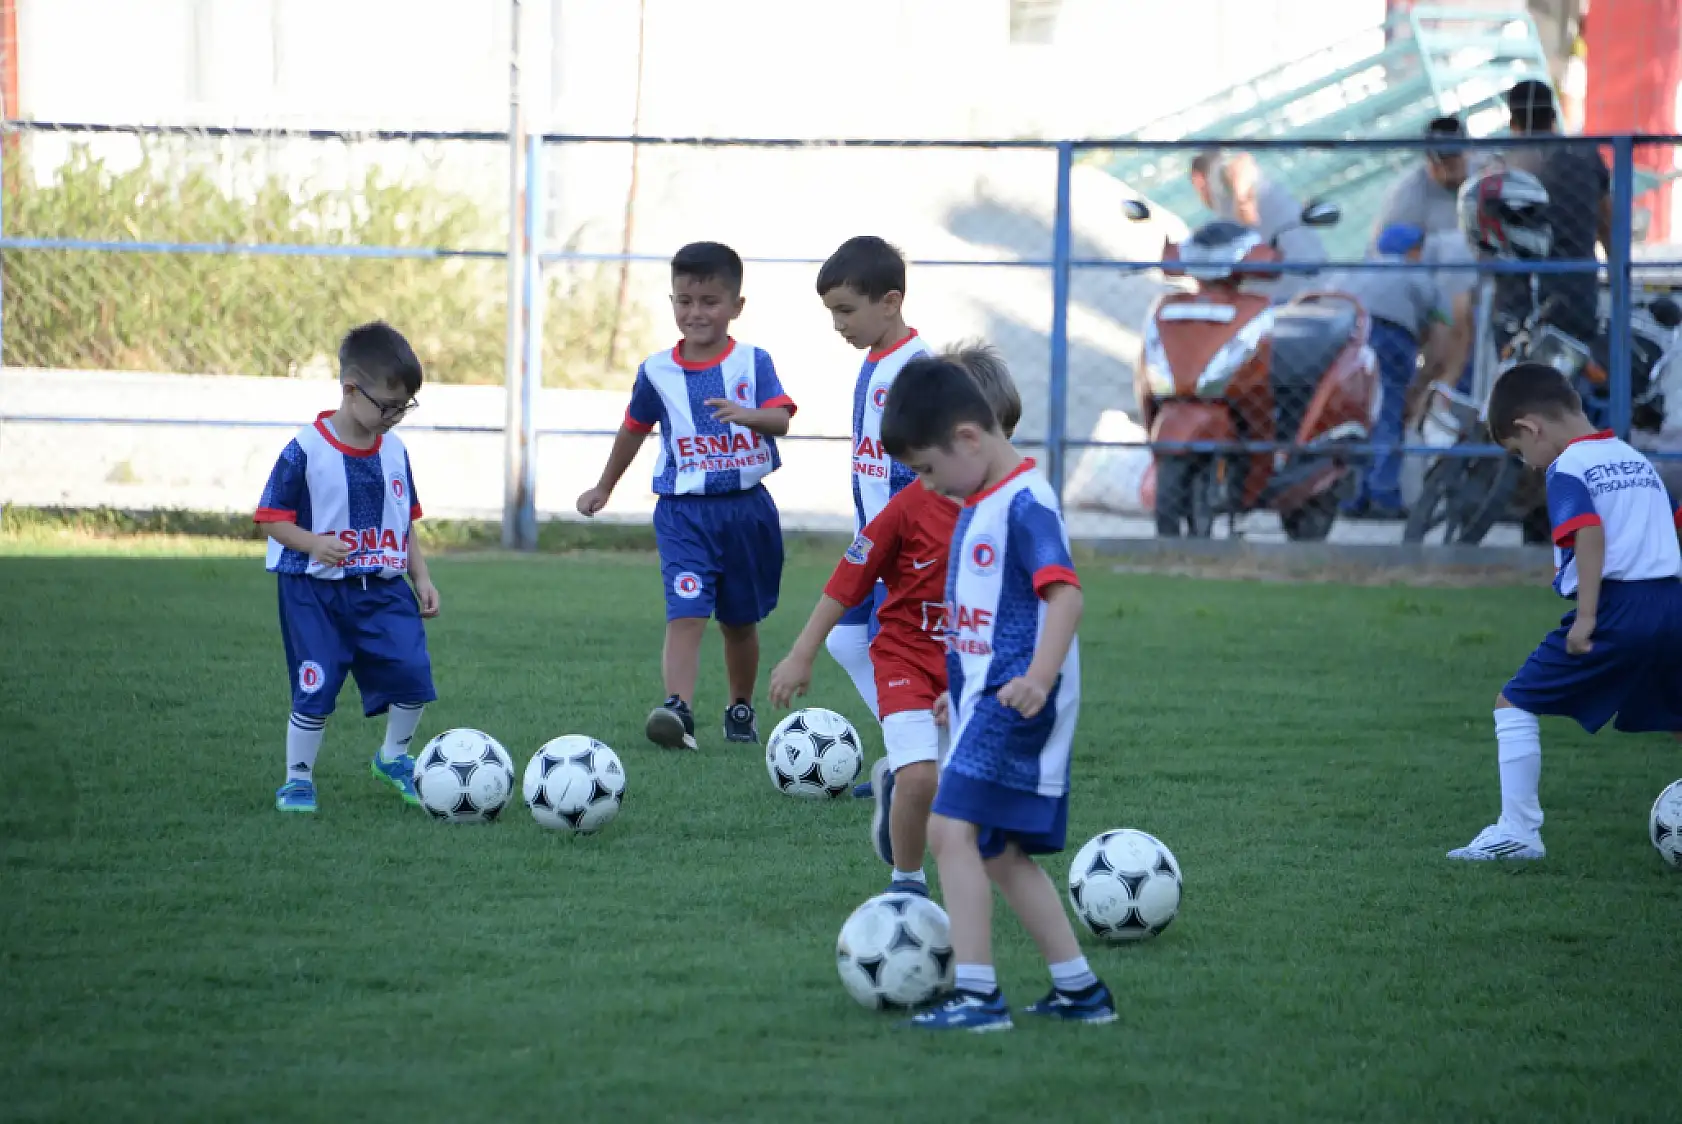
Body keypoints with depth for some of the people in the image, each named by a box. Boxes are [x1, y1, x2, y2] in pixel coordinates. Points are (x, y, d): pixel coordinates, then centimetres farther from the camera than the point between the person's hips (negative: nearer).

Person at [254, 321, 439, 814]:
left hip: (383, 589, 4)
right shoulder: (306, 451, -12)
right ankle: (298, 778, 14)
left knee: (412, 672, -6)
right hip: (316, 591, -4)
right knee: (315, 691, -3)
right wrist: (314, 544, -24)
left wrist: (421, 578, 11)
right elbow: (272, 517, -8)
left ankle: (394, 757, 18)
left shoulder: (394, 451, 6)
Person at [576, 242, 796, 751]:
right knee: (685, 613, -19)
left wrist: (747, 415, -36)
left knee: (740, 621, 15)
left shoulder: (753, 362, -1)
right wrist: (605, 488, 28)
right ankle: (678, 709, -32)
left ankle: (741, 709, 35)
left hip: (746, 509, 1)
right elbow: (634, 429, 18)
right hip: (683, 512, -1)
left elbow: (781, 419, -14)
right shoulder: (657, 372, 3)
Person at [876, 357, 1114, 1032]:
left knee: (952, 829, -18)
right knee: (999, 852, 13)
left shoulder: (1025, 504, -15)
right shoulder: (975, 509, 16)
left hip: (1012, 704, -10)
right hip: (981, 698, 10)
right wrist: (958, 689, 35)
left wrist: (1040, 678, -37)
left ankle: (977, 994, -19)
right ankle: (1079, 990, 20)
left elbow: (1064, 595, -26)